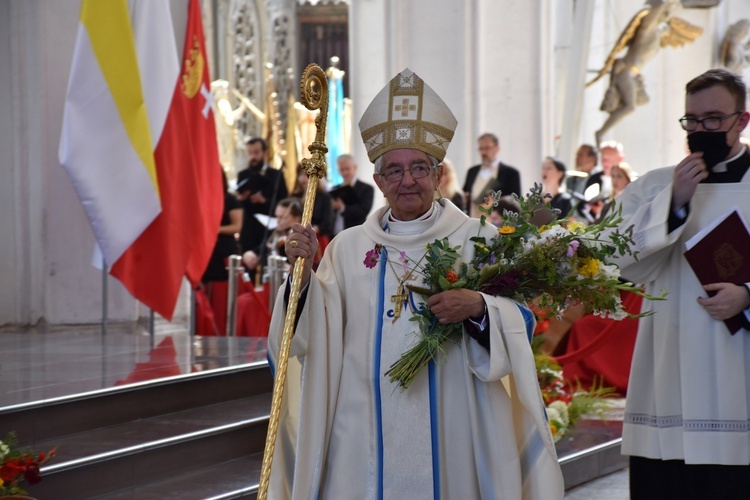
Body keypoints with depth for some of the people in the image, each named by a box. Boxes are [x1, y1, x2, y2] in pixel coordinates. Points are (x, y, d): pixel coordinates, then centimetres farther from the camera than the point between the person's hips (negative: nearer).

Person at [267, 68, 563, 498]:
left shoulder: (477, 240, 2)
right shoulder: (349, 247, 8)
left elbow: (522, 321, -3)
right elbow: (319, 332, 1)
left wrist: (479, 307, -22)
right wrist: (303, 272, -13)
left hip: (450, 428, -1)